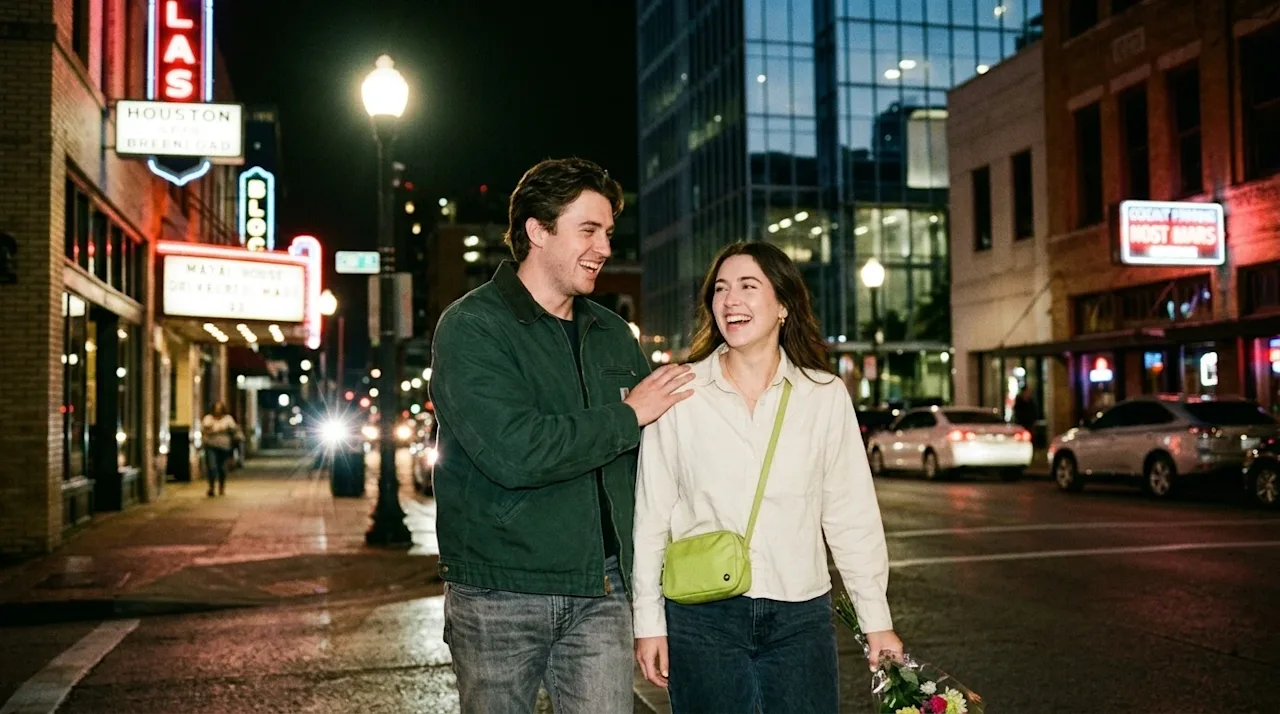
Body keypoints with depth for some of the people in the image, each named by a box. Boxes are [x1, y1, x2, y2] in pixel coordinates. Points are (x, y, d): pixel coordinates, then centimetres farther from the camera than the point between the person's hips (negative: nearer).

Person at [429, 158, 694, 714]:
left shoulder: (612, 335, 12)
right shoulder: (471, 328, -9)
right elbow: (513, 453, -23)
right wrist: (626, 416, -13)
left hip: (600, 591, 5)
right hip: (500, 595, -4)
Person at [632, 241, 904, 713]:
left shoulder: (826, 396, 1)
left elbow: (851, 516, 4)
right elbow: (651, 515, 0)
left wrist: (876, 620, 5)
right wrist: (648, 621, 0)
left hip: (801, 616, 1)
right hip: (702, 617, -1)